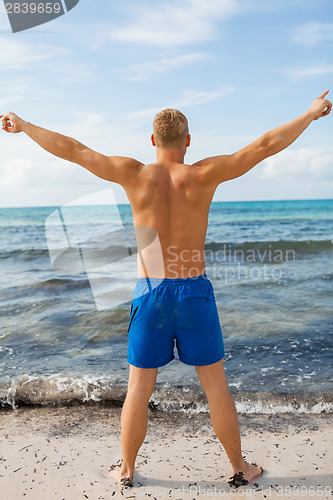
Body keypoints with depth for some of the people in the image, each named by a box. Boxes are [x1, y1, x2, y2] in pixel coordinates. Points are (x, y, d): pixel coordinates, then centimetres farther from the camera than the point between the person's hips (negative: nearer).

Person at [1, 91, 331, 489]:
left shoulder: (135, 175, -6)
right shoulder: (204, 175, -7)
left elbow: (71, 150, -2)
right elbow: (266, 145, -6)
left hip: (150, 294, 1)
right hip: (195, 292, 0)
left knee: (139, 388, 14)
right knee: (216, 385, 14)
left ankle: (126, 470, 31)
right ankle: (239, 468, 29)